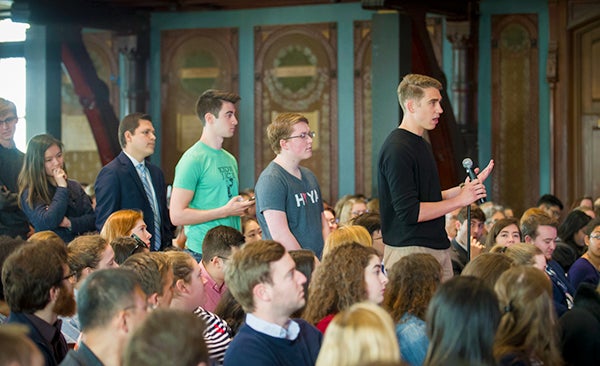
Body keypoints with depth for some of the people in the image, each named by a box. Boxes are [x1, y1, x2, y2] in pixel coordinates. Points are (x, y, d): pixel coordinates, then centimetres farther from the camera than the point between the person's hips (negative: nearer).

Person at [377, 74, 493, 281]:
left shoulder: (422, 145, 16)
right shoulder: (397, 149, -15)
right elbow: (409, 212, -21)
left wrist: (467, 188, 12)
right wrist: (459, 200, -15)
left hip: (438, 249, 9)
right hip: (409, 250, -9)